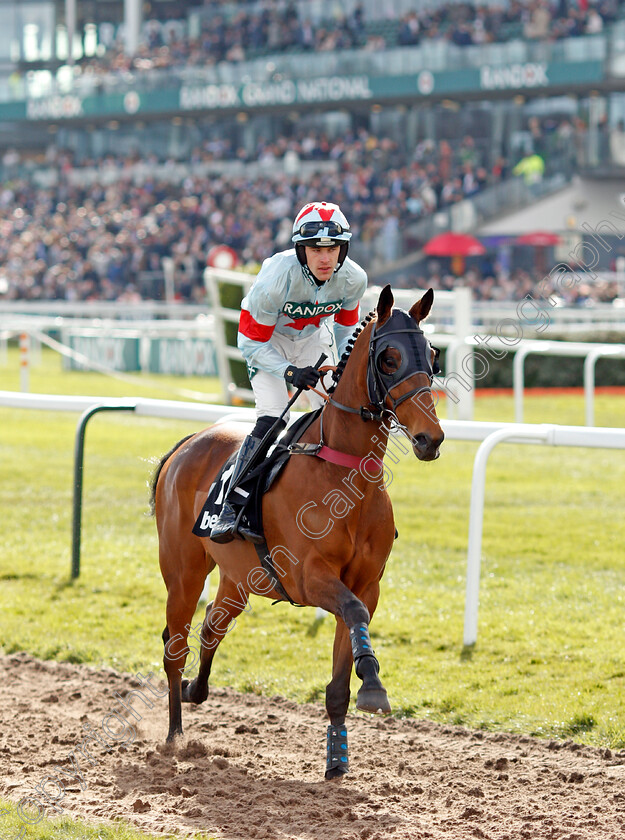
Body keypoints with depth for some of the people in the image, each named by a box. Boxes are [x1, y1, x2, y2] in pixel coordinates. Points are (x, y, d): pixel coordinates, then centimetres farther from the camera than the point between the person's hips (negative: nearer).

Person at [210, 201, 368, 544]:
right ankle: (230, 508, -23)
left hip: (313, 337, 5)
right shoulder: (277, 278, -35)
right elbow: (251, 342, -24)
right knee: (272, 418, -22)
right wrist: (289, 372, -35)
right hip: (267, 341, -4)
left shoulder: (353, 279, -21)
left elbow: (346, 324, 3)